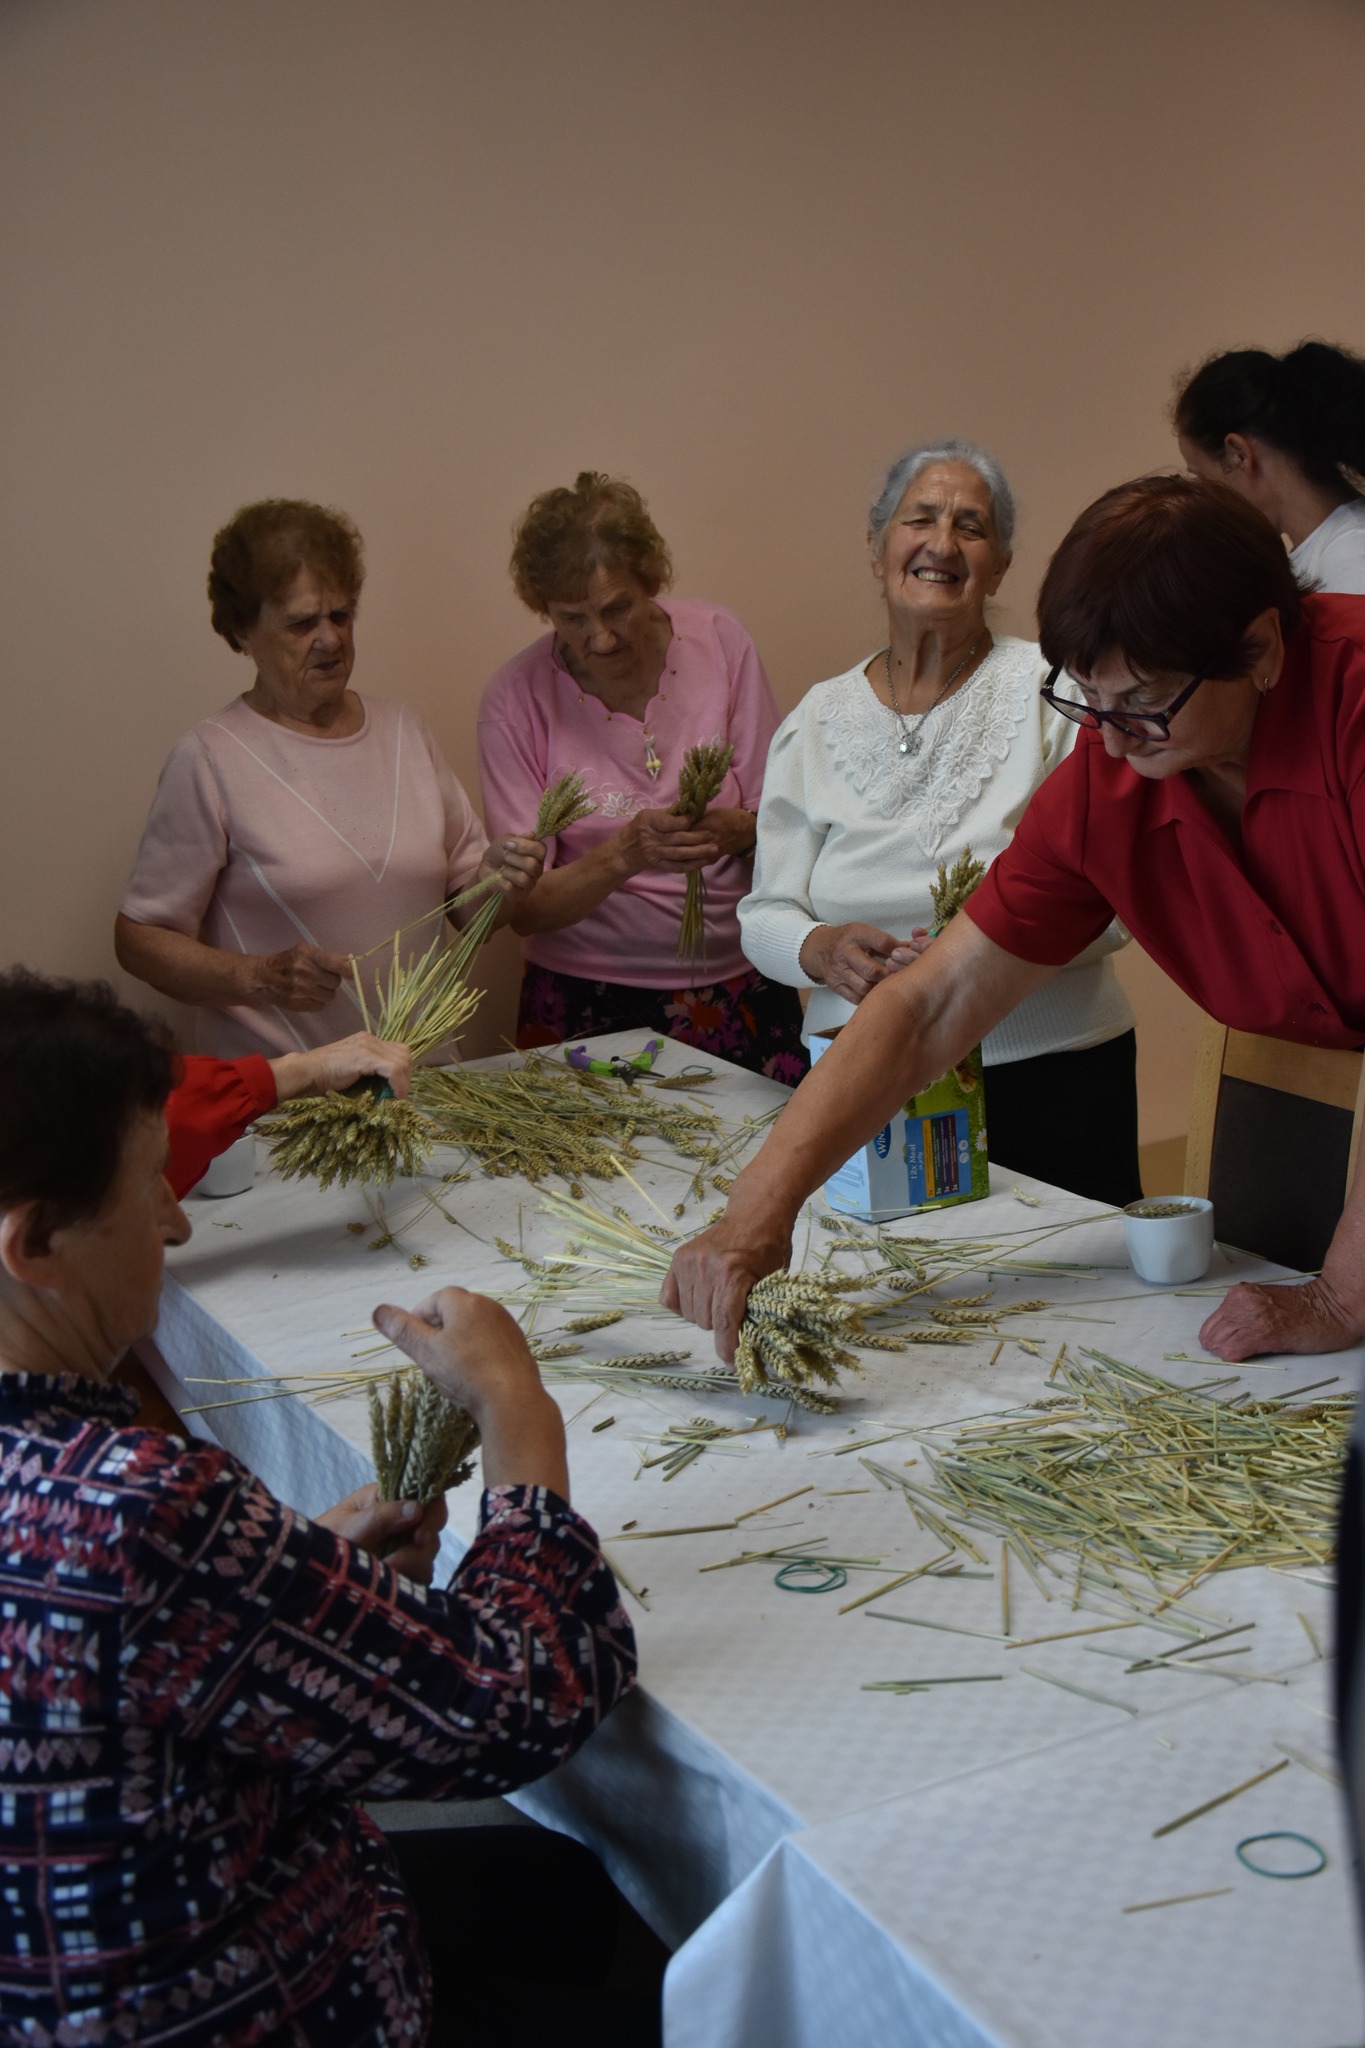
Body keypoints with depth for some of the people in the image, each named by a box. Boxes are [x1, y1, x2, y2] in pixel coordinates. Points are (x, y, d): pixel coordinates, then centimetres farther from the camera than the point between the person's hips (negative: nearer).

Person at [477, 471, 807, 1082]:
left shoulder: (719, 641, 0)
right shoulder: (515, 698, -5)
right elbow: (524, 907, -7)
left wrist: (735, 829, -19)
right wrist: (624, 855, -24)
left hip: (739, 985, 2)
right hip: (590, 1002, -1)